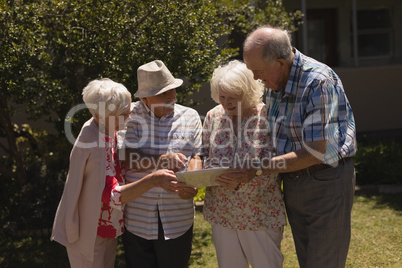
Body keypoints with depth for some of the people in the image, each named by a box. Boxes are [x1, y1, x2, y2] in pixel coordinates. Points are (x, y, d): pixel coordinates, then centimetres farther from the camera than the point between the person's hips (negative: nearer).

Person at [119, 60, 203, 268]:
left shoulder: (190, 116, 5)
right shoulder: (129, 116, -4)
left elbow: (195, 156, 2)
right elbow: (126, 158, -13)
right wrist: (162, 161, -23)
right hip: (137, 219, -2)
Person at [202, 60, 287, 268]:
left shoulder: (267, 116, -12)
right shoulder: (213, 115, 3)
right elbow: (204, 156, 10)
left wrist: (241, 184, -29)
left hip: (259, 215, -4)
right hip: (221, 212, 4)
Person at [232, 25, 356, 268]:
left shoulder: (319, 82, -24)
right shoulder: (275, 80, 3)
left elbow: (316, 152, -26)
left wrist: (260, 167, -22)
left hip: (326, 182, -8)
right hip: (292, 182, 8)